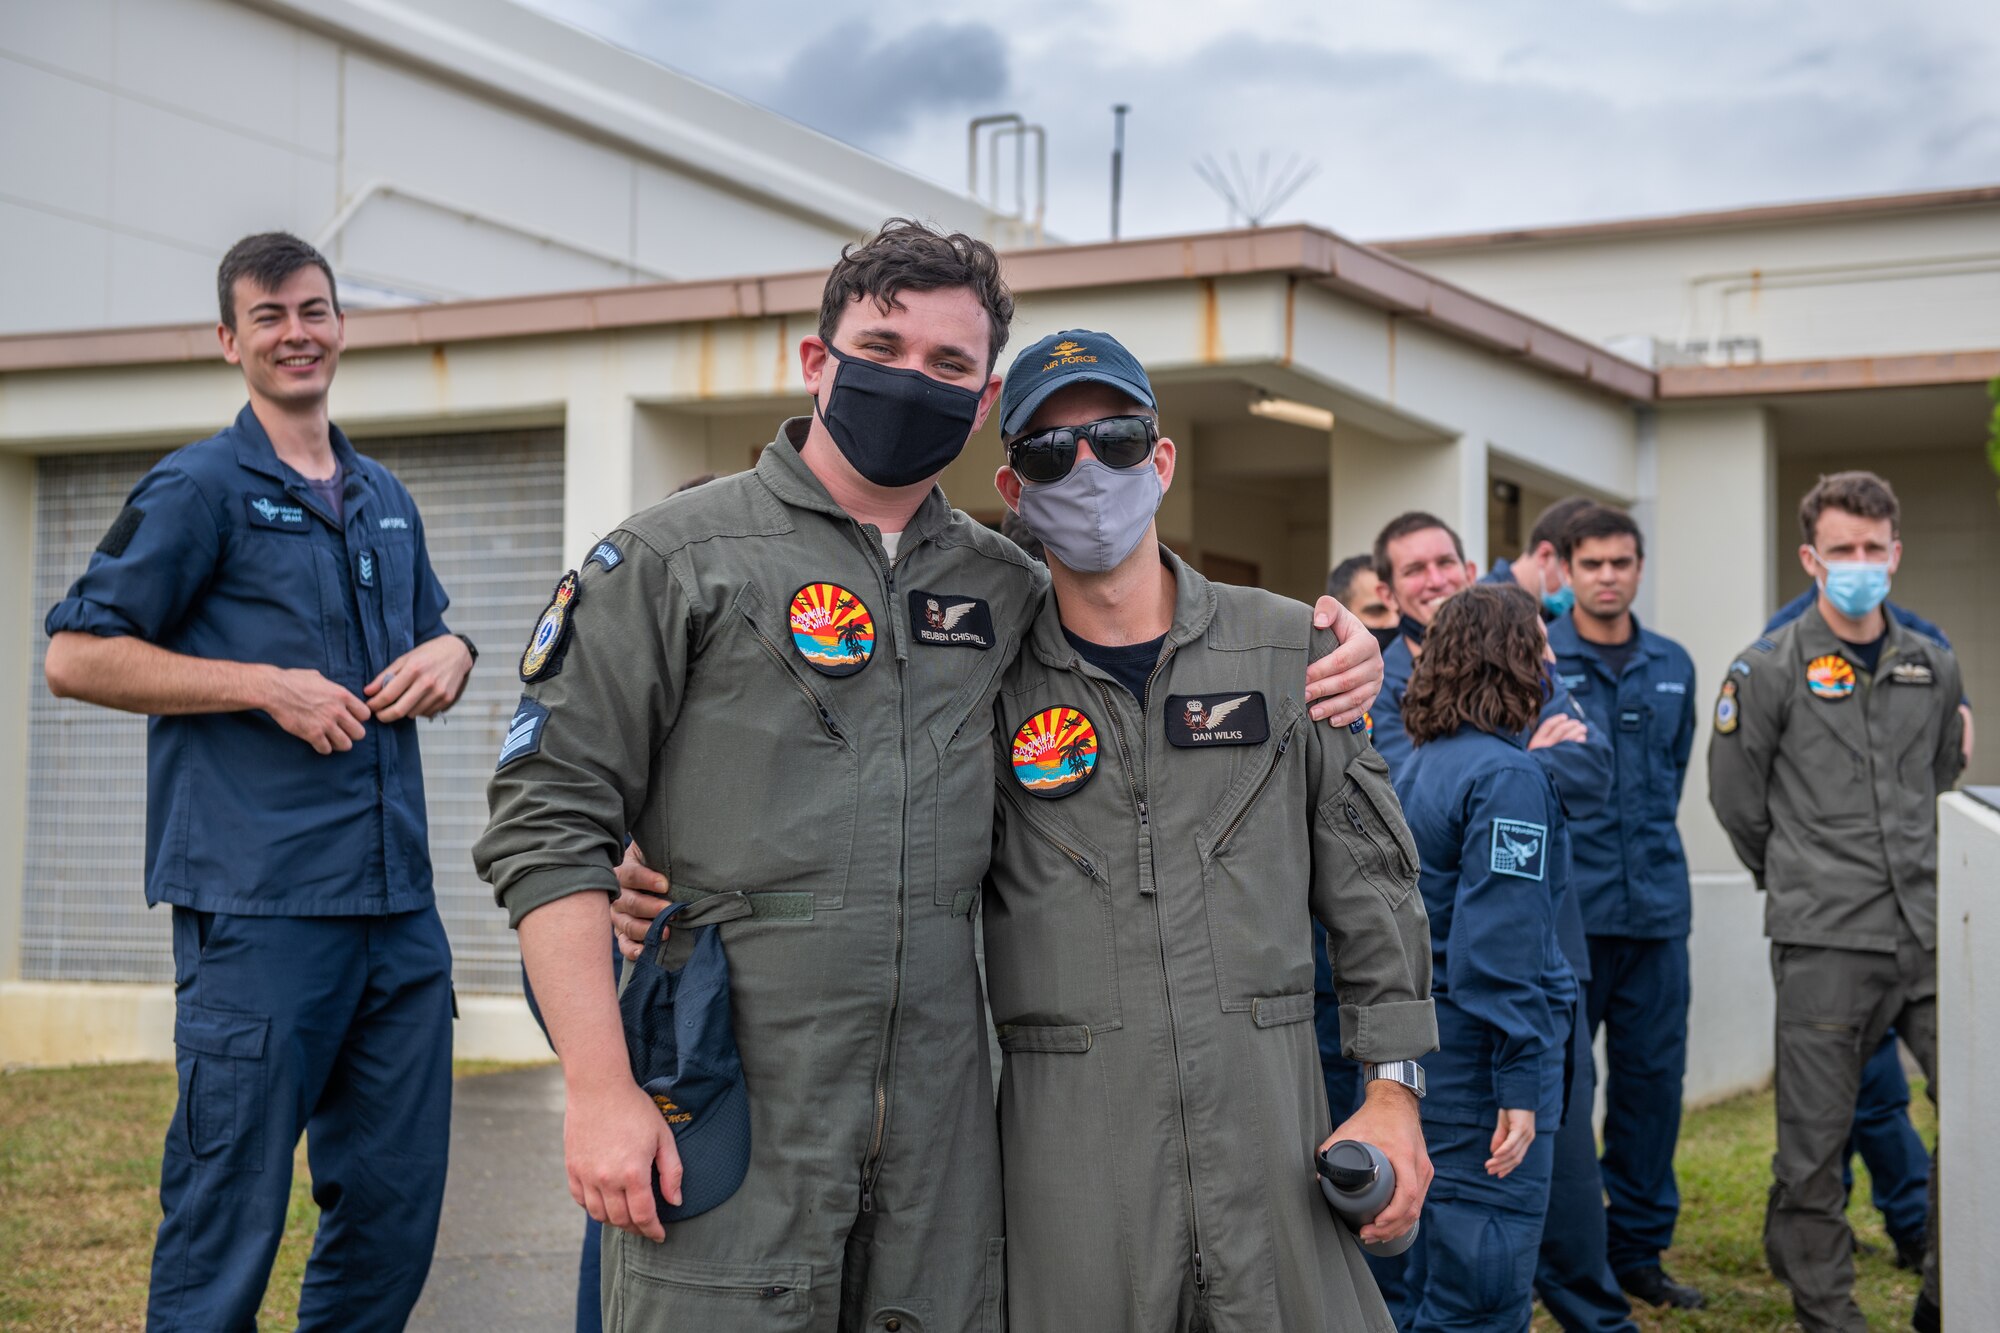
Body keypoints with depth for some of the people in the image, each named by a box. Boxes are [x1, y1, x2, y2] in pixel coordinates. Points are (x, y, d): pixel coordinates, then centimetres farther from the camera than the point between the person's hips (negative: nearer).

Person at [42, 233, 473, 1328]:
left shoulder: (386, 499, 18)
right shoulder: (199, 488, -1)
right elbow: (76, 658, -5)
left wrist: (448, 653, 6)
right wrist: (268, 685, -12)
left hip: (397, 903, 7)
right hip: (259, 903, -6)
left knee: (395, 1214, 10)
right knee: (226, 1227, -3)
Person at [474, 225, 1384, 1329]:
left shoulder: (1006, 585, 13)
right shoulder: (676, 557, 0)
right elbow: (551, 822, -4)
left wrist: (1321, 657, 9)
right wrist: (599, 1089, -12)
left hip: (937, 1105, 4)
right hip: (729, 1098, -4)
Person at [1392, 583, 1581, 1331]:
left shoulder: (1415, 767, 10)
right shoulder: (1508, 777, -15)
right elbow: (1500, 943, -20)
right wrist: (1521, 1081, -19)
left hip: (1424, 1046, 9)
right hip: (1482, 1053, -9)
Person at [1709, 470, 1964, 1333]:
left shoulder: (1935, 668, 12)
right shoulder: (1769, 669, -2)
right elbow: (1735, 796, 4)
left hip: (1931, 929, 4)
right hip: (1824, 940, -4)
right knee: (1814, 1140, 2)